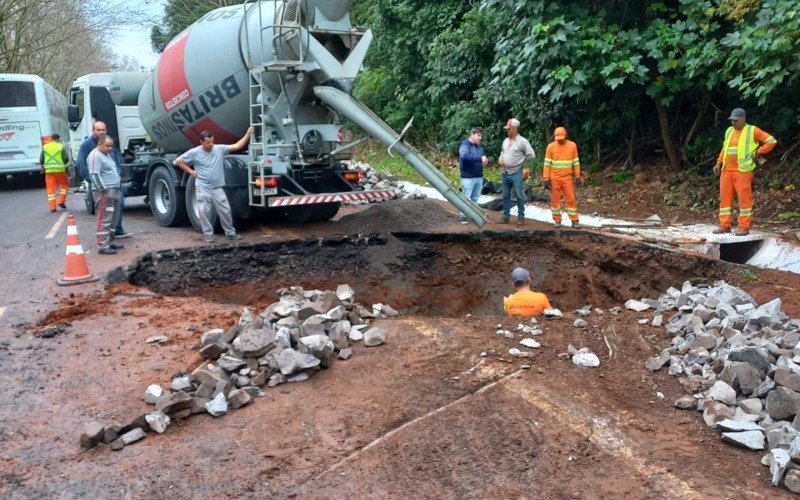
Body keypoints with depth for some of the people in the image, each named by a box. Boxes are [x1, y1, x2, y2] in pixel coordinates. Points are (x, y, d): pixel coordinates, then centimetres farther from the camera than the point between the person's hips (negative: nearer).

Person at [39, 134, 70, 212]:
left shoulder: (45, 147, 7)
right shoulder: (61, 147, -1)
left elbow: (41, 159, 9)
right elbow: (66, 159, -4)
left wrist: (42, 167, 25)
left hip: (49, 170, 3)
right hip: (60, 169, -2)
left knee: (50, 188, 4)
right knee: (64, 185, 17)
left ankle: (52, 206, 2)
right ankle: (61, 201, 8)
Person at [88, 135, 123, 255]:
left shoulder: (107, 154, 19)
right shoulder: (95, 156, -12)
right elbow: (94, 175, -20)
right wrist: (104, 190, -22)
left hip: (115, 191, 10)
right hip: (105, 192, -10)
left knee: (113, 219, 15)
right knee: (104, 219, -9)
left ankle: (110, 241, 24)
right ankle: (103, 246, -9)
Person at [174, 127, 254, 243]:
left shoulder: (219, 149, 0)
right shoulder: (194, 152, -6)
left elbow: (237, 146, -2)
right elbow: (178, 161, 0)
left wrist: (247, 134, -9)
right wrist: (190, 171, -3)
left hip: (217, 188, 2)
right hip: (203, 188, -2)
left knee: (225, 211, 5)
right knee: (205, 212, 0)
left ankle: (230, 233, 18)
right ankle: (208, 234, 11)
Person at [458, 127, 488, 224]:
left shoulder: (479, 147, 12)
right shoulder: (465, 145, -12)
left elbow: (482, 159, 19)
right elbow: (464, 156, -33)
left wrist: (486, 161, -6)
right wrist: (480, 158, -38)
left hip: (479, 177, 7)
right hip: (468, 178, -7)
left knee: (475, 198, 15)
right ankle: (463, 216, 9)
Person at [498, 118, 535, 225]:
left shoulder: (522, 141, -11)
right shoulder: (505, 141, 11)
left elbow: (531, 155, -12)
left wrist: (520, 162, -4)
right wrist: (501, 158, 4)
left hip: (516, 174, -7)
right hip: (505, 173, 7)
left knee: (519, 196, 1)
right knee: (506, 196, 11)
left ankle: (521, 217, 8)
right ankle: (506, 216, 19)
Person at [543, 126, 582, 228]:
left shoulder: (572, 145, 1)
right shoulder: (551, 146, -3)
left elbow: (576, 162, 6)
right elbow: (547, 163, -3)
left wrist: (577, 176, 2)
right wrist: (546, 179, -7)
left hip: (567, 178, 0)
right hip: (554, 178, 0)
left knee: (571, 199, -2)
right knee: (555, 199, 3)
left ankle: (575, 221, 1)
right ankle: (557, 220, 12)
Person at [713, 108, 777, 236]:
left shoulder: (752, 131, -1)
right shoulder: (729, 131, 16)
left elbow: (771, 141, -2)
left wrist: (757, 152, -4)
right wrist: (719, 163, 15)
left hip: (742, 171, -6)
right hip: (726, 170, 6)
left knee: (744, 198, -4)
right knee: (725, 197, 4)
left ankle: (744, 227, 1)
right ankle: (724, 225, 10)